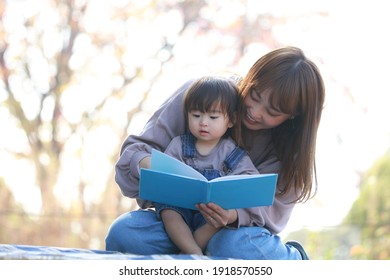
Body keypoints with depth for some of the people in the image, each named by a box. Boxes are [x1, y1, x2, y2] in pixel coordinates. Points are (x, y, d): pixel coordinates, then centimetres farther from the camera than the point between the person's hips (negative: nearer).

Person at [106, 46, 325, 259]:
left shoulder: (292, 141, -9)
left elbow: (272, 205, -13)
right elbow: (138, 147, -7)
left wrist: (236, 216, -37)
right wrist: (145, 162, -33)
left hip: (239, 228, -1)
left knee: (237, 247, -39)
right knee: (122, 233, -30)